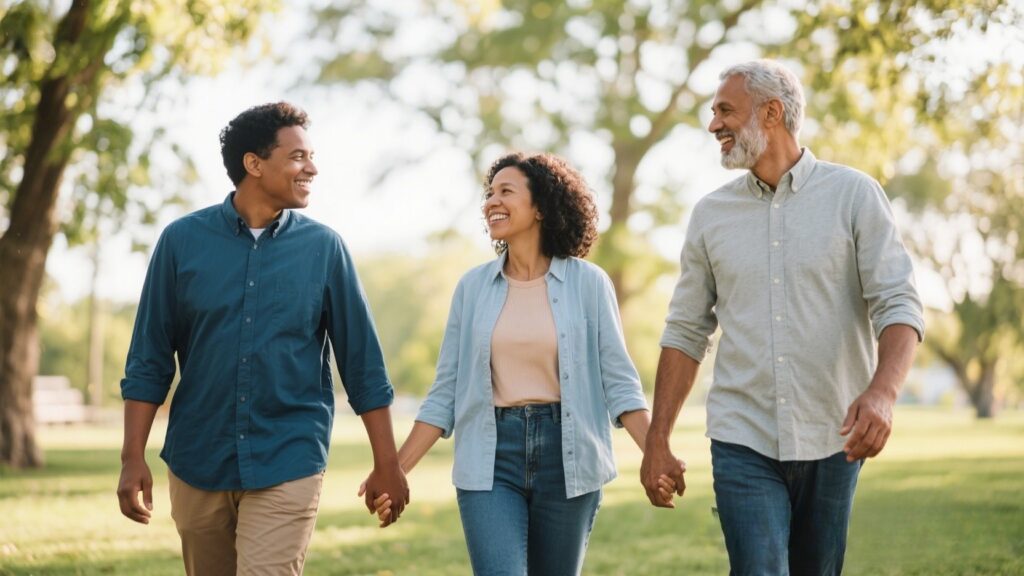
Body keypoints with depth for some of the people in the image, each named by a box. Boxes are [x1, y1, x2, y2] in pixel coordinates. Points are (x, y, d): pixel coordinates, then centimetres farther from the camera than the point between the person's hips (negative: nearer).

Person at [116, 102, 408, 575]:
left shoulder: (323, 247, -1)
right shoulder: (183, 240, -1)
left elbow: (362, 362, 3)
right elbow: (149, 361, 2)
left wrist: (387, 465, 2)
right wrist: (133, 460, -4)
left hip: (287, 465, -1)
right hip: (197, 462, 2)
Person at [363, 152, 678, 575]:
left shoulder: (588, 283, 0)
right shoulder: (473, 287, 5)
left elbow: (618, 381, -2)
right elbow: (446, 391, 7)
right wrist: (395, 471, 1)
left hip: (566, 456, 0)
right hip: (489, 461, 1)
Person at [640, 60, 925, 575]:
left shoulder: (854, 195, 0)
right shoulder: (711, 214, 8)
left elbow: (898, 304, -7)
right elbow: (686, 332, 11)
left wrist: (882, 391, -26)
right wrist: (657, 441, 6)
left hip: (831, 441, -1)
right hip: (743, 442, 1)